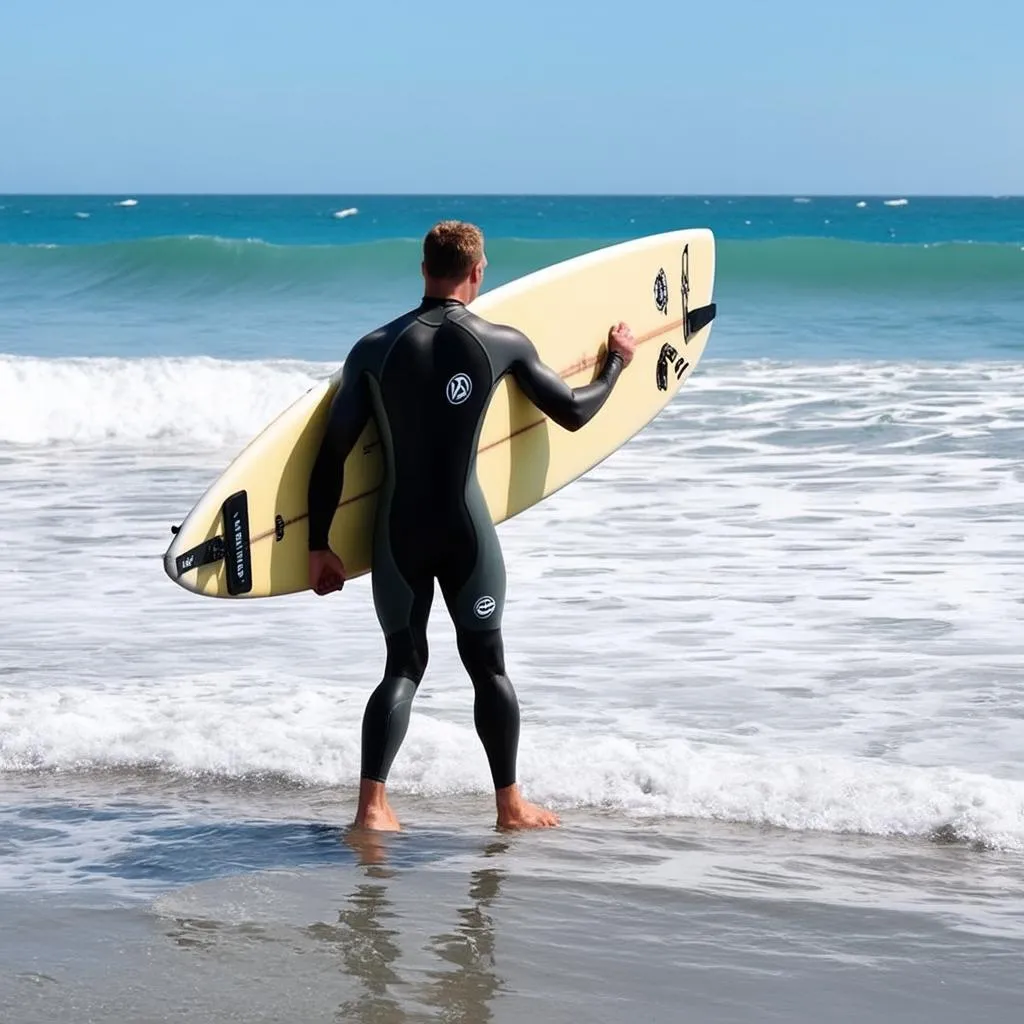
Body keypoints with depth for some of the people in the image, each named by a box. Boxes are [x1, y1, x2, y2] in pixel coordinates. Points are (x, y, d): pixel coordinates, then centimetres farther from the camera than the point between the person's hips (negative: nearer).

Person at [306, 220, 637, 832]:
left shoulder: (373, 350, -1)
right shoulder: (504, 344, -4)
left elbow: (332, 454, -2)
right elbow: (574, 413, 8)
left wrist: (318, 545, 5)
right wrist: (618, 362, 27)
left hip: (398, 530, 1)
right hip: (466, 529, -1)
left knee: (404, 666, 13)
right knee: (488, 664, 15)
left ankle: (372, 806, 0)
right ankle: (510, 804, 23)